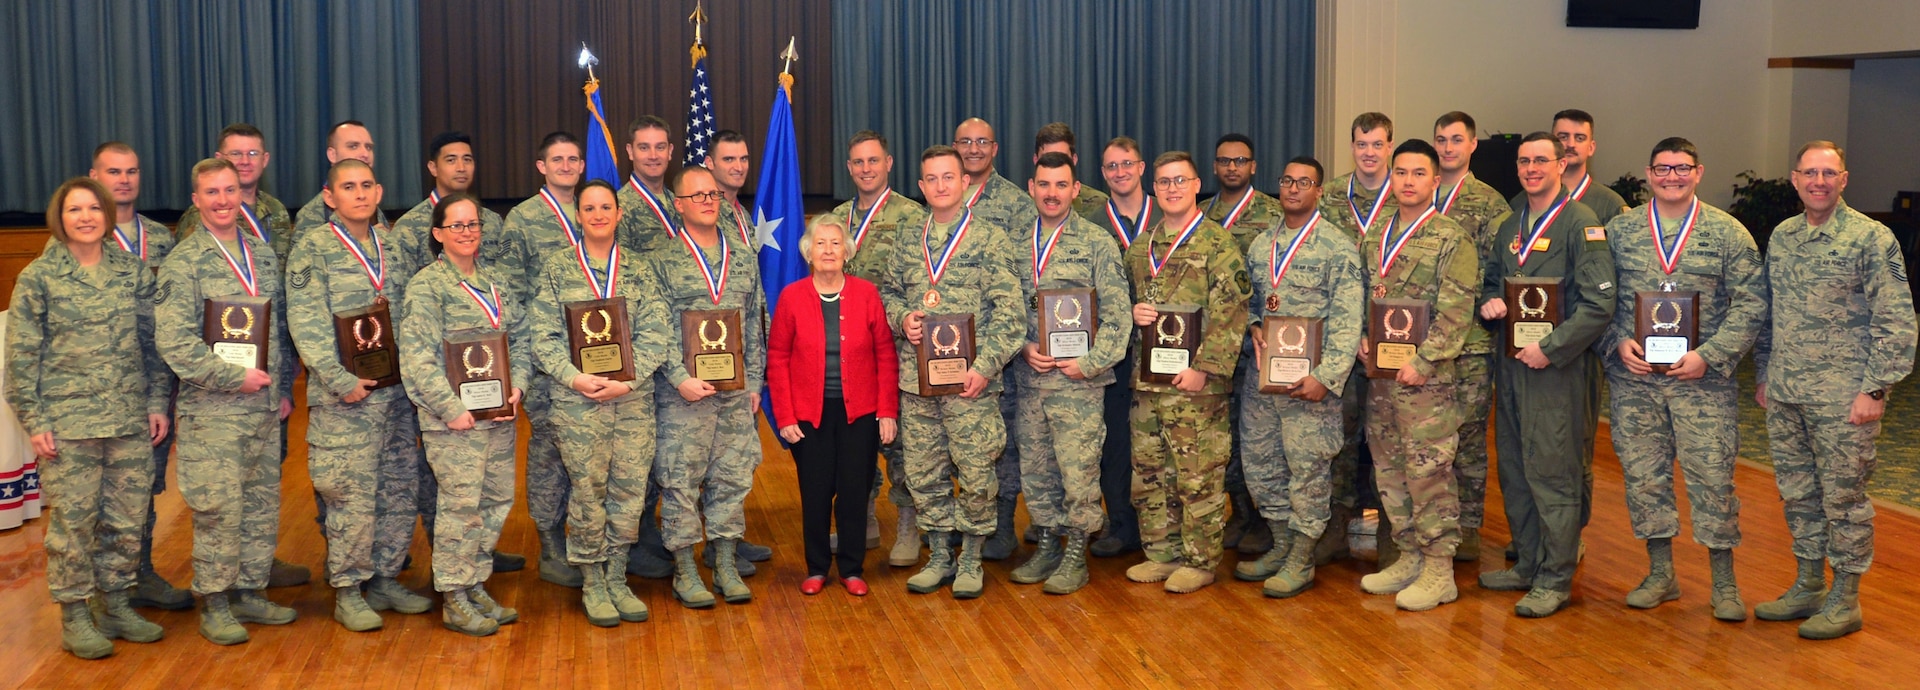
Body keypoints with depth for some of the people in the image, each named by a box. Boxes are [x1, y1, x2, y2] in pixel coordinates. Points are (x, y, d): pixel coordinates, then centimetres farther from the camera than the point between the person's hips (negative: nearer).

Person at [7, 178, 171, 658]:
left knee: (128, 520, 8)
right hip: (67, 424, -3)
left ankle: (117, 606, 23)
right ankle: (75, 619, 14)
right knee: (73, 522, 2)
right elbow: (22, 356, -1)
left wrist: (158, 403, 5)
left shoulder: (134, 272, 7)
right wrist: (34, 421, -6)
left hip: (132, 422, 3)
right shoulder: (38, 277, -1)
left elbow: (153, 342, 11)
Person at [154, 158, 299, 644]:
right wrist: (236, 376, -16)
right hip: (212, 410, -6)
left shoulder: (264, 254, 11)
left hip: (265, 407, 6)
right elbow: (173, 342, -15)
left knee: (263, 504, 11)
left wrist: (284, 387, 12)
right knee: (219, 509, -3)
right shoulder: (183, 263, -8)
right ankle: (214, 605, 10)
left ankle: (248, 593, 23)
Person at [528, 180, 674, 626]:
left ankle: (617, 579, 17)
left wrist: (628, 379, -12)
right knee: (587, 491, 0)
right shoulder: (557, 267, 4)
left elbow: (654, 334, 2)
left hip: (634, 398, 2)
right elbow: (544, 335, -1)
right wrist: (575, 378, -15)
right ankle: (592, 584, 14)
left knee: (630, 489, 4)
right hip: (577, 399, -2)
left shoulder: (638, 270, 9)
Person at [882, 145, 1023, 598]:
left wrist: (985, 365, -14)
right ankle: (939, 557, 22)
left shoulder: (989, 239, -1)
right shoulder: (907, 239, 12)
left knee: (976, 474, 0)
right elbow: (888, 290, 21)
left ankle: (971, 560, 15)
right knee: (924, 474, 9)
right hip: (916, 378, 4)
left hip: (969, 379, -4)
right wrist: (902, 318, -2)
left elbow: (1007, 311, -6)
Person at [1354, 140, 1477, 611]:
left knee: (1428, 470, -4)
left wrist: (1422, 364, -17)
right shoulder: (1374, 235, 13)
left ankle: (1439, 571, 5)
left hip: (1425, 377, -7)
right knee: (1389, 470, 12)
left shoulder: (1451, 240, -7)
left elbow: (1455, 313, -12)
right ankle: (1409, 557, 24)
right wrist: (1363, 339, 3)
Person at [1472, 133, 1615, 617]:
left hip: (1556, 365, -7)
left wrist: (1550, 349, -17)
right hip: (1510, 360, 8)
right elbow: (1491, 277, 27)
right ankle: (1528, 564, 24)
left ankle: (1555, 579, 4)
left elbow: (1599, 304, -14)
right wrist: (1489, 301, 4)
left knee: (1552, 471, -5)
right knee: (1514, 468, 12)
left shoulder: (1580, 223, -8)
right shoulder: (1510, 225, 14)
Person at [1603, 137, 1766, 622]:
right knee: (1643, 474, 7)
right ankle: (1660, 574, 22)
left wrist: (1709, 356, -12)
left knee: (1712, 476, -1)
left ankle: (1724, 582, 14)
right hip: (1632, 378, 2)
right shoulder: (1619, 231, 6)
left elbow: (1751, 304, -2)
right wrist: (1619, 342, -9)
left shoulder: (1728, 233, 1)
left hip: (1702, 379, -2)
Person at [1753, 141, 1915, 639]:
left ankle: (1845, 601, 14)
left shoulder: (1871, 238, -8)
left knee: (1843, 498, 2)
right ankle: (1808, 588, 27)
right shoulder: (1781, 237, 10)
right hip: (1785, 395, 6)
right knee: (1798, 494, 14)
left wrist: (1875, 390, -15)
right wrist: (1765, 375, 16)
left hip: (1841, 399, -6)